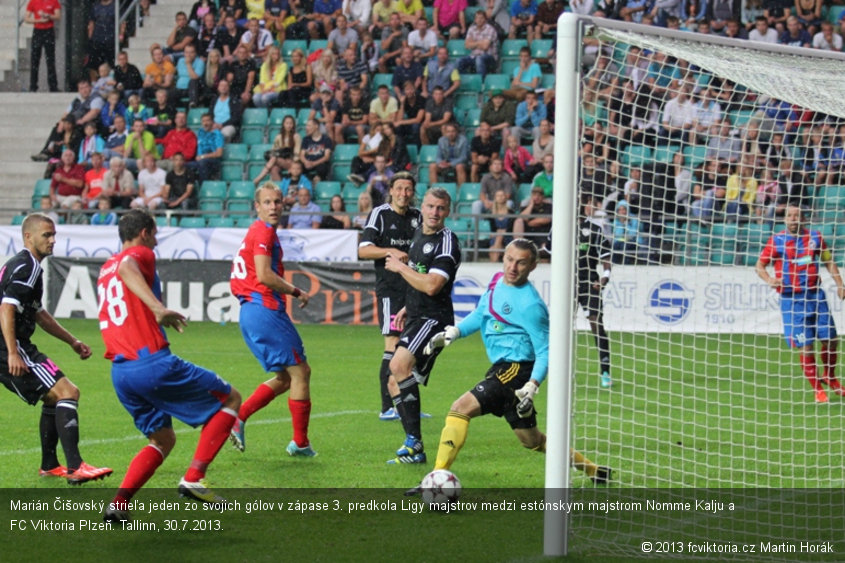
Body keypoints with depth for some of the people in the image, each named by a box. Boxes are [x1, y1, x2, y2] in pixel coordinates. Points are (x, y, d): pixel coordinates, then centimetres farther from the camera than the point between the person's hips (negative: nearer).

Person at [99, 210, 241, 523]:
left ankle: (119, 503, 1)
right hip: (153, 362, -8)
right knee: (230, 400, 7)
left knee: (163, 441, 22)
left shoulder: (105, 270, 22)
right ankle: (193, 478, -5)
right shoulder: (140, 254, -2)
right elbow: (126, 268, -26)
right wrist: (158, 308, -41)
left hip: (120, 371, 8)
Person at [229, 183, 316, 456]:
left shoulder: (258, 231, 20)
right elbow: (264, 275, -19)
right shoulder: (264, 231, -10)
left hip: (251, 311, 10)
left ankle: (237, 419, 6)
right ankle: (300, 443, 0)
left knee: (285, 377, 15)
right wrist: (296, 292, -9)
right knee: (299, 372, -4)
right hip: (265, 309, -10)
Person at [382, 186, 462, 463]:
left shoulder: (447, 242, -13)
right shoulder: (419, 234, 16)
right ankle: (414, 450, 11)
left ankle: (414, 441, -29)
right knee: (395, 383, 9)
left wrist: (401, 267, -12)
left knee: (399, 365, -30)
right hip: (416, 318, 10)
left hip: (434, 318, -10)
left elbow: (432, 285, -23)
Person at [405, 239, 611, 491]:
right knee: (531, 440, 22)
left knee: (460, 409, -21)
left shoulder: (530, 305, -17)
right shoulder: (497, 282, 8)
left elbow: (545, 350, -14)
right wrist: (453, 332, 9)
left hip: (516, 370, -10)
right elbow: (481, 315, 24)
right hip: (502, 369, 10)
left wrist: (532, 385, -25)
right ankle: (594, 471, 36)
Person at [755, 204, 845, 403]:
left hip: (815, 295, 3)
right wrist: (769, 280, -17)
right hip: (791, 299, -3)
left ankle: (829, 376, 31)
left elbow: (829, 261, 14)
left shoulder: (814, 237, 4)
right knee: (805, 346, -5)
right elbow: (760, 265, 3)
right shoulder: (776, 241, -3)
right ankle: (817, 389, 9)